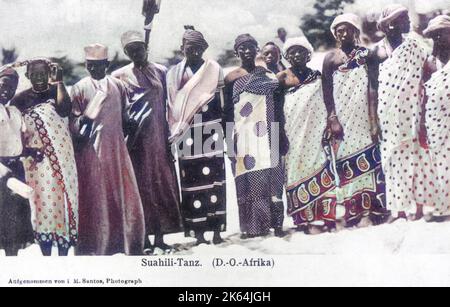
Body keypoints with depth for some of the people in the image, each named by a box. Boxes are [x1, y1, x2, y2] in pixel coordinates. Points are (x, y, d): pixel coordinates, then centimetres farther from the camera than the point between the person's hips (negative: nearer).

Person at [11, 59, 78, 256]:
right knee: (42, 201, -1)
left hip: (61, 157, 1)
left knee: (62, 197, 0)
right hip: (37, 159, 0)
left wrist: (59, 82, -13)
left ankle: (63, 253, 9)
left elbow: (64, 110, -16)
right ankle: (46, 254, 10)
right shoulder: (20, 99, 5)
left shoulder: (56, 92, 5)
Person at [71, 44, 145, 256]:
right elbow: (73, 126, -7)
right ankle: (93, 248, 11)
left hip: (117, 151, 4)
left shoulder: (118, 86, 8)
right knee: (95, 200, 0)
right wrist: (84, 119, -26)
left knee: (124, 196, 6)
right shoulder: (80, 89, -3)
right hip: (91, 154, -3)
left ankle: (130, 245, 19)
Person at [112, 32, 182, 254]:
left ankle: (160, 236, 10)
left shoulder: (160, 71, 8)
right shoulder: (120, 75, 0)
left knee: (162, 183, 2)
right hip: (136, 137, -3)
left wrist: (170, 132, 5)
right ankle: (145, 238, 8)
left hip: (159, 135, 3)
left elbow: (165, 103, 10)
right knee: (141, 185, 0)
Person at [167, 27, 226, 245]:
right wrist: (176, 131, -1)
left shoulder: (213, 68, 9)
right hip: (187, 135, 1)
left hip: (211, 130, 0)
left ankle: (217, 229, 4)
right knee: (192, 180, -1)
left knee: (214, 177, -2)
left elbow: (221, 101, 7)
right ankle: (198, 231, 5)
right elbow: (172, 106, 9)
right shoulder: (174, 73, 11)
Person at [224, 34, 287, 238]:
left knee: (271, 178, -2)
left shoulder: (268, 75, 11)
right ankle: (252, 226, 1)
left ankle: (275, 223, 3)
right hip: (244, 137, -2)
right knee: (248, 181, -3)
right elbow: (228, 111, 4)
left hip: (267, 137, 2)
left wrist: (282, 135, 5)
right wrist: (229, 140, -1)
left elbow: (278, 108, 11)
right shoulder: (232, 78, 6)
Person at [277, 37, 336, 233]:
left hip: (316, 132, 2)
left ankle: (326, 217, 2)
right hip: (294, 134, -2)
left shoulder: (318, 77, 12)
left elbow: (327, 104, 13)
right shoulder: (283, 78, 4)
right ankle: (306, 219, 1)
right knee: (298, 169, -2)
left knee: (321, 171, -3)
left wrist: (330, 128, 3)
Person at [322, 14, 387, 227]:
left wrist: (375, 116, 0)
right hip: (343, 119, -1)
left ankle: (376, 210, 2)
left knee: (370, 161, -3)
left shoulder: (366, 54, 12)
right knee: (347, 163, -3)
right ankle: (352, 213, -1)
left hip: (364, 117, 2)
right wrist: (332, 119, -9)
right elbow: (327, 91, 1)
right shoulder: (331, 58, 6)